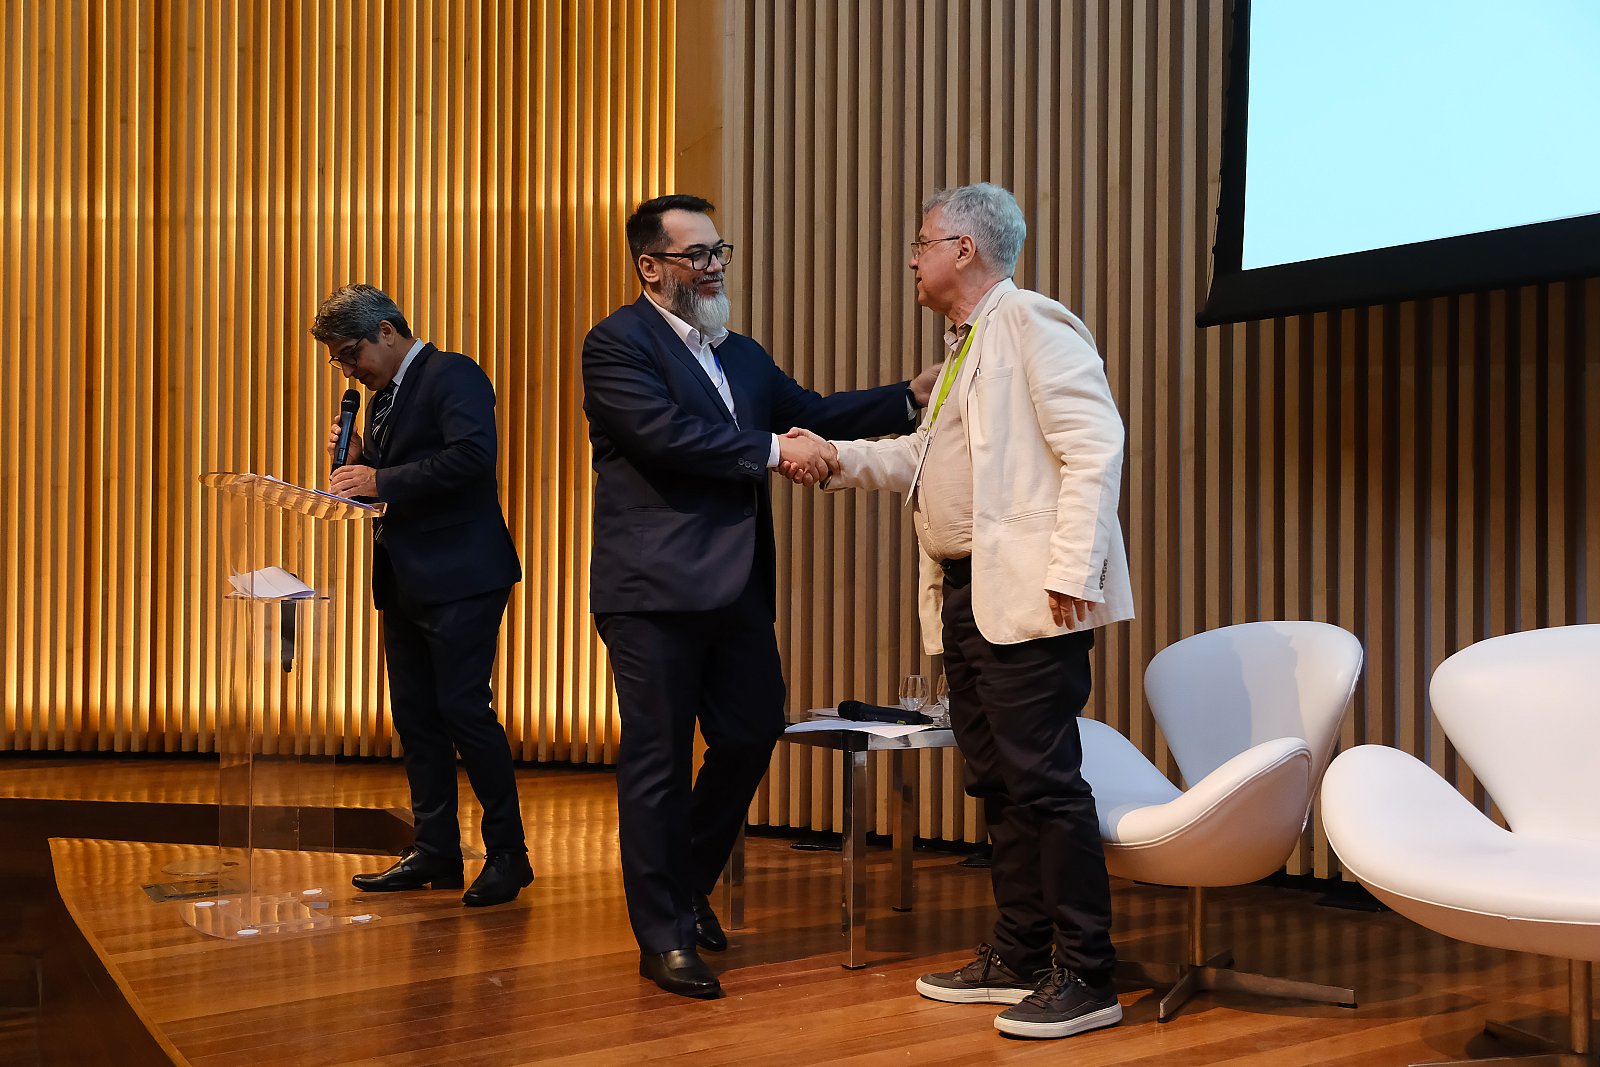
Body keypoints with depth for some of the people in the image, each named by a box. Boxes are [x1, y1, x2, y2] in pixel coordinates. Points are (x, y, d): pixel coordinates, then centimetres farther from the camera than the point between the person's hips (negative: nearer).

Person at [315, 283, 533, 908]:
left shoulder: (453, 375, -9)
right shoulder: (382, 397, 19)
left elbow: (473, 455, -25)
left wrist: (381, 481, -23)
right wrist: (354, 459, 2)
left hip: (460, 579, -10)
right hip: (404, 583, 10)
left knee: (462, 708, -10)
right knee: (415, 717, 10)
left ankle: (507, 852, 1)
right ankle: (435, 853, 18)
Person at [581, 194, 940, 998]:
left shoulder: (741, 353, 19)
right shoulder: (617, 344, -6)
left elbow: (811, 414, 16)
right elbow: (667, 434, -19)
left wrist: (912, 396, 4)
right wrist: (773, 451, -16)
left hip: (736, 589, 8)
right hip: (655, 589, -8)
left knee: (751, 736, 13)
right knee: (658, 759, 1)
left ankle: (688, 884, 35)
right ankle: (665, 936, 12)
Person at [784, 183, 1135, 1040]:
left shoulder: (1033, 326, -8)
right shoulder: (963, 349, 21)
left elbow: (1094, 446, -17)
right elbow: (925, 456, 28)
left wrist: (1072, 573, -22)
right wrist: (841, 458, 17)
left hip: (1029, 596, -10)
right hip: (965, 596, 10)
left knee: (1044, 780, -8)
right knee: (996, 780, 13)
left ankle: (1085, 977, -1)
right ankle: (1018, 957, 23)